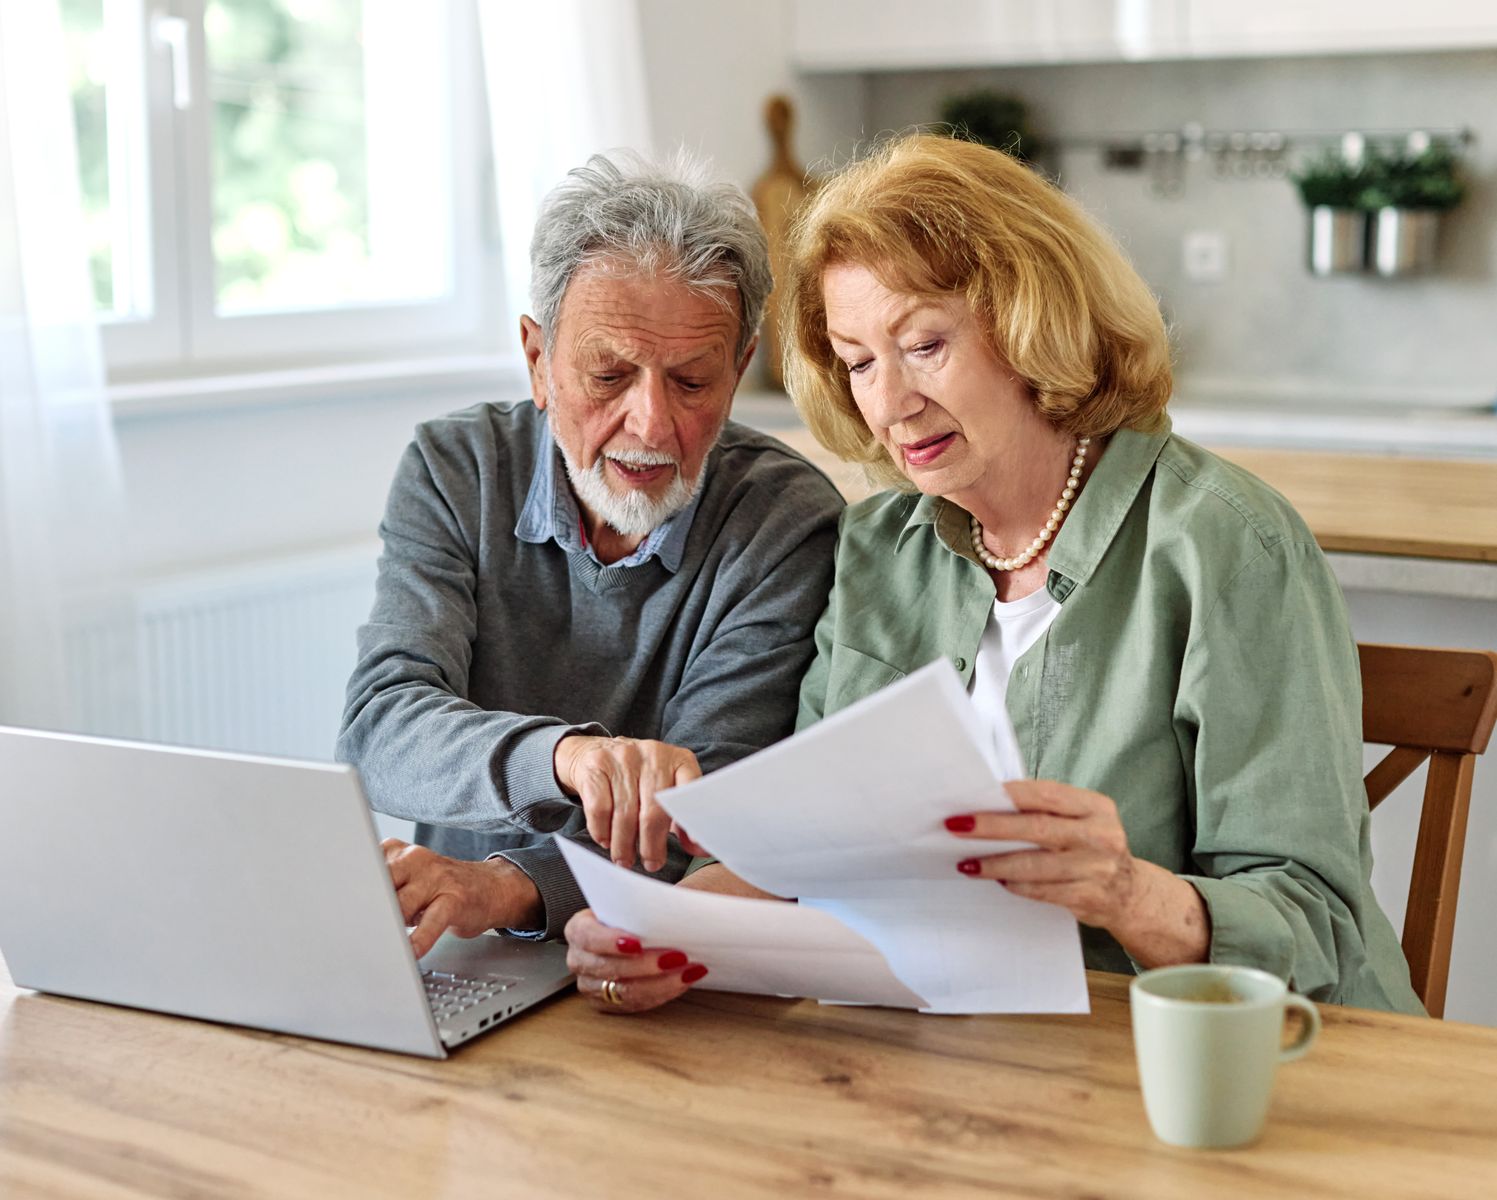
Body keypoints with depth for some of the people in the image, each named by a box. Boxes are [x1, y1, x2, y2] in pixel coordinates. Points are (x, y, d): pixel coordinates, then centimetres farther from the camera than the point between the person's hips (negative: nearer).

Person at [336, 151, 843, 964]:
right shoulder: (452, 474, -2)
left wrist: (504, 888, -34)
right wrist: (567, 755, -37)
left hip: (671, 991, -2)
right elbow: (379, 731, -16)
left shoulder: (787, 522, -9)